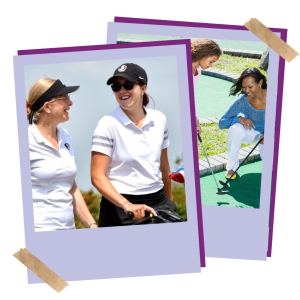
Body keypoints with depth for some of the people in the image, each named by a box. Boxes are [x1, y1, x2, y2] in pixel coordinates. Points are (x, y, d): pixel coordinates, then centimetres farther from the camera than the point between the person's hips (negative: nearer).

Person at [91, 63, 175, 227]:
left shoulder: (159, 119, 3)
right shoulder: (108, 124, -10)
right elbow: (97, 176, -15)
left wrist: (169, 201, 17)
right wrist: (127, 205, -26)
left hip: (158, 201, 4)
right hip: (120, 207, -4)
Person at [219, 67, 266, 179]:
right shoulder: (242, 102, -24)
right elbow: (221, 123, -21)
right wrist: (239, 118, -40)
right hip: (250, 132, 0)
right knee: (235, 128, -35)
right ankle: (232, 166, -15)